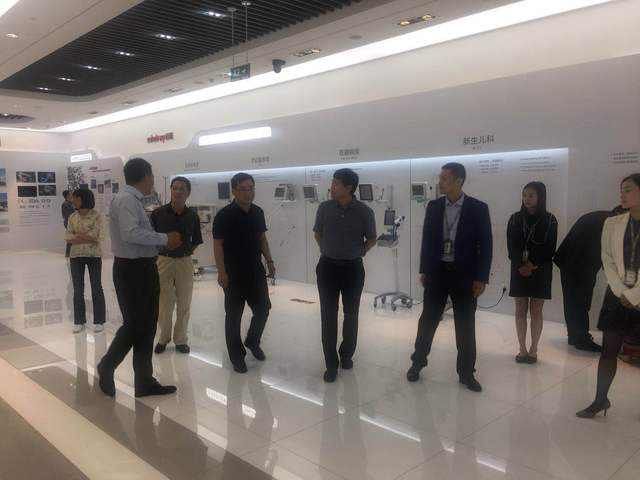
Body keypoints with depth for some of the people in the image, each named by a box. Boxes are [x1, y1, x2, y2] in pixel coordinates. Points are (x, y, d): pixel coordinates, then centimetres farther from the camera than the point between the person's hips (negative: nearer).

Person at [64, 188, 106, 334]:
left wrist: (77, 236, -10)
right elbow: (67, 238, 0)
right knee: (78, 290, 7)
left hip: (94, 256, -4)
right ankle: (79, 321, 18)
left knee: (96, 288, 4)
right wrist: (88, 237, -14)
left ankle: (99, 321, 13)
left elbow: (99, 237, -14)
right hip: (76, 257, 4)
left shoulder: (96, 216, -7)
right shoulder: (72, 217, 5)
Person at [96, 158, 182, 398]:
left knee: (147, 326, 12)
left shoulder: (134, 200, 14)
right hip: (131, 270, -10)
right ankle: (107, 366, 23)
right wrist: (164, 239, -19)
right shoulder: (126, 199, -15)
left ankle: (144, 381, 21)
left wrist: (163, 242, 6)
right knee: (134, 324, -2)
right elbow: (130, 234, -27)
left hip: (143, 268, 10)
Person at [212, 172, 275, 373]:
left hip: (256, 270, 5)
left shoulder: (258, 212, 5)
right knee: (234, 314, 5)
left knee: (263, 308, 10)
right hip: (234, 273, -5)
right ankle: (236, 356, 18)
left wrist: (269, 261, 8)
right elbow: (218, 244, -12)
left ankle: (252, 342, 35)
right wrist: (222, 272, -16)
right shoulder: (224, 215, -12)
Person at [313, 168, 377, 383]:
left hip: (353, 268, 0)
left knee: (351, 315, 12)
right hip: (328, 266, 1)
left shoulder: (364, 211, -10)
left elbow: (371, 239, 7)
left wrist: (359, 252, 1)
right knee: (328, 316, 1)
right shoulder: (325, 208, -5)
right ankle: (331, 363, 11)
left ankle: (346, 354, 32)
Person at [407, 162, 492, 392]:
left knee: (465, 325, 7)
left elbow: (486, 245, -5)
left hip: (464, 274, -2)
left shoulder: (478, 208, -6)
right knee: (428, 319, 10)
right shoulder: (433, 206, 2)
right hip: (437, 271, 2)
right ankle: (417, 362, 26)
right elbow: (427, 239, 7)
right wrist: (423, 270, 5)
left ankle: (466, 372, 20)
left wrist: (481, 278, -9)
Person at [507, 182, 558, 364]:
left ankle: (533, 350, 11)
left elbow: (549, 249, -5)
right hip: (519, 270, 2)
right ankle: (522, 350, 11)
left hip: (540, 272, -2)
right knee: (520, 311, 4)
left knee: (536, 311, 3)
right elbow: (511, 246, -2)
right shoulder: (515, 218, 3)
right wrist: (520, 266, -15)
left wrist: (532, 265, -15)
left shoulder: (549, 220, -2)